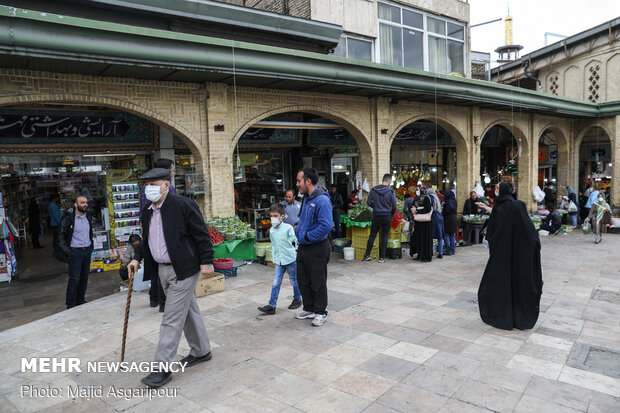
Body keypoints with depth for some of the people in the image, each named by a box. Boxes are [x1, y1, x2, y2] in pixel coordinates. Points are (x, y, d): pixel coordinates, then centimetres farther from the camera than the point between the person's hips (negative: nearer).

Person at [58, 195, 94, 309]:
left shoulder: (88, 217, 8)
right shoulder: (68, 218, -11)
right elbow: (61, 236, -7)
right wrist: (67, 252, -12)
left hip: (87, 250, 6)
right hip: (75, 252, -6)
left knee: (84, 277, 12)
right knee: (74, 279, -4)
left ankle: (80, 300, 25)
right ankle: (71, 305, 6)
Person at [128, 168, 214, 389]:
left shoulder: (183, 205, -14)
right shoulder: (147, 212, 9)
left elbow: (202, 234, -13)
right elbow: (146, 239, 20)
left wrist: (206, 261, -15)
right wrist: (137, 258, 6)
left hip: (183, 269, -8)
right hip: (163, 270, 8)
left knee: (172, 318, -5)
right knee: (188, 311, 18)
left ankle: (162, 368, 3)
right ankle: (201, 351, 33)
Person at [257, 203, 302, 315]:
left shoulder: (288, 228, -12)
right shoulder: (271, 230, 5)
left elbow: (294, 242, -5)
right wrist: (274, 259, 16)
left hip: (290, 259, -4)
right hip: (278, 261, 4)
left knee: (294, 281, 12)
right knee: (276, 283, 0)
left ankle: (297, 299, 32)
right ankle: (271, 306, 1)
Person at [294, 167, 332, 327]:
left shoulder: (322, 200, -20)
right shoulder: (306, 198, 10)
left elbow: (326, 226, -29)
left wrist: (307, 236, -21)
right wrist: (298, 230, 7)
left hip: (317, 249, -9)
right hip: (303, 247, 9)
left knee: (318, 282, 5)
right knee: (303, 280, 17)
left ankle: (320, 312, 20)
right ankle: (309, 309, 32)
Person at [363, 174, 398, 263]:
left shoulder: (374, 190, -1)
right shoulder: (391, 191, -7)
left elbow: (368, 202, 2)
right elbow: (394, 207, -5)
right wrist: (391, 214, 12)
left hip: (376, 216, 2)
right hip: (387, 217, -1)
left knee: (372, 235, 10)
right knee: (384, 237, 7)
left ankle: (367, 255, 12)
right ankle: (382, 257, 10)